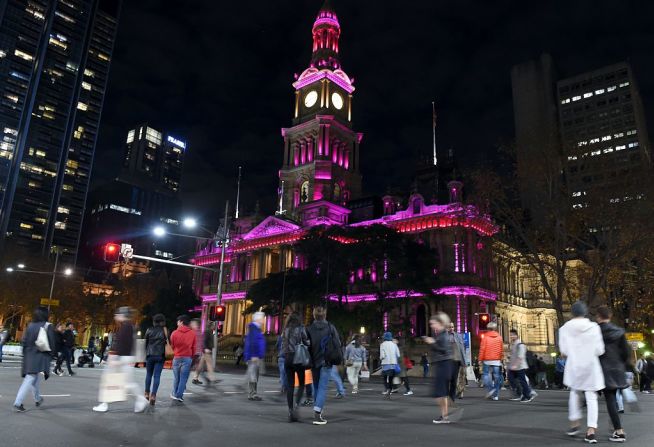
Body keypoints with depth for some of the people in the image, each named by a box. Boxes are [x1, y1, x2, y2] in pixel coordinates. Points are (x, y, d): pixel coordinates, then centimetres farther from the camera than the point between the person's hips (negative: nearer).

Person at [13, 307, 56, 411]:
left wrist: (25, 355, 15)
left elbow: (24, 341, 6)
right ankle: (18, 402, -10)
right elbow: (51, 343, -8)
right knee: (30, 379, -4)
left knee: (34, 377, 19)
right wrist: (50, 356, 3)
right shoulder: (48, 326, -8)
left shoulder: (30, 326, 4)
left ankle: (37, 399, 34)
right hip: (41, 356, -5)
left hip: (29, 356, 5)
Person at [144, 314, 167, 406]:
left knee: (149, 374, 17)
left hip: (150, 355, 1)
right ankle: (153, 395, -6)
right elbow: (168, 342, -5)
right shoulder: (165, 331, -4)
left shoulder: (149, 330, -1)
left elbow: (146, 343, 5)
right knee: (157, 376, 2)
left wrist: (146, 353, 16)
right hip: (160, 356, -1)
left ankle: (147, 393, 24)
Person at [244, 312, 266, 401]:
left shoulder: (257, 329, 17)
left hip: (257, 357, 10)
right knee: (252, 376, -7)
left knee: (255, 376, 12)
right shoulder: (253, 328, -13)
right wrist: (254, 356, -24)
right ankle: (252, 394, -5)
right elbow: (251, 343, -21)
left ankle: (253, 394, 18)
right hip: (254, 357, -10)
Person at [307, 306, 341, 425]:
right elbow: (337, 345, -2)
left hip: (314, 362, 2)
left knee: (316, 387, 18)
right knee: (322, 387, -2)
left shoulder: (309, 329, -4)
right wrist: (339, 360, 8)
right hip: (326, 362, -2)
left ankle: (318, 412, 28)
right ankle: (317, 414, -13)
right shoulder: (330, 328, -4)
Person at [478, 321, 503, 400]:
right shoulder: (499, 337, 5)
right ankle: (495, 395, 7)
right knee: (496, 376, 6)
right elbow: (502, 349, 9)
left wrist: (480, 359, 1)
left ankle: (490, 389, -13)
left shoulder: (485, 337, -5)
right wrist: (501, 358, 19)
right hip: (497, 360, 3)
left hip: (487, 360, -3)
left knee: (486, 374, 6)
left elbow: (482, 349, -6)